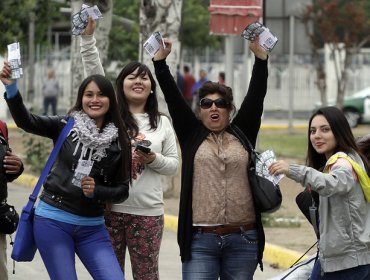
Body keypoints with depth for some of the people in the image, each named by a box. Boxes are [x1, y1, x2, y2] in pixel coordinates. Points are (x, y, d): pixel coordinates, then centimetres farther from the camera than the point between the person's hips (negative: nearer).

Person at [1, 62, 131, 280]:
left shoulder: (119, 142, 1)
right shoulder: (65, 126, -1)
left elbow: (122, 190, 5)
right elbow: (26, 121, -11)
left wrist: (97, 191, -14)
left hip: (92, 227, 2)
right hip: (53, 220, -2)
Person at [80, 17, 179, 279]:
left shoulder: (162, 123, 8)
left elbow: (174, 164, 9)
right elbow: (95, 72, -4)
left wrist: (154, 159, -12)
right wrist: (88, 37, -13)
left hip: (148, 212, 0)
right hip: (109, 208, 0)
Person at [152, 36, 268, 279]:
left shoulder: (243, 133, 11)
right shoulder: (191, 134, 10)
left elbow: (257, 95, 3)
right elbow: (172, 97, 4)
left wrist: (260, 55, -6)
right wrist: (160, 60, -4)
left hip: (242, 239, 1)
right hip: (201, 239, -1)